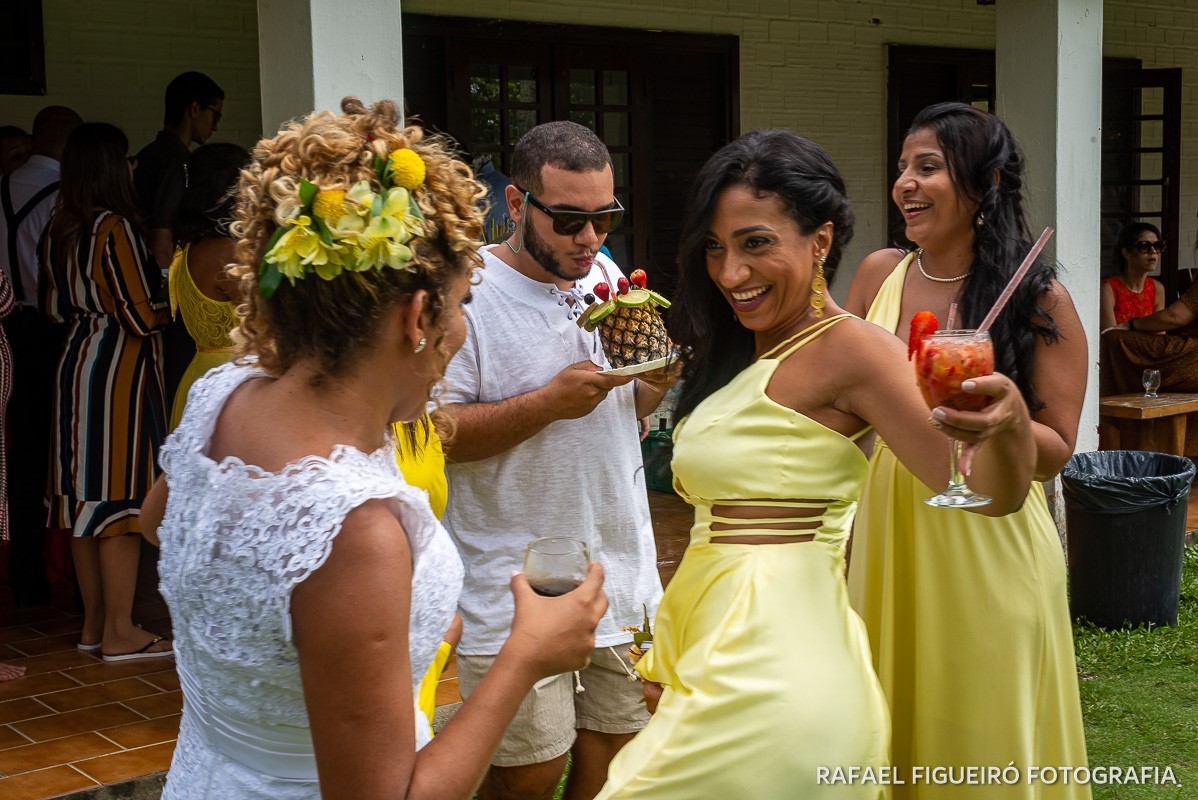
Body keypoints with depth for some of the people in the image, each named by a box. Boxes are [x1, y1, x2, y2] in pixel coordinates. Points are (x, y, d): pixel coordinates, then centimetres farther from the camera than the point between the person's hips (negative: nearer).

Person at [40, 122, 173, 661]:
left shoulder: (58, 231, 9)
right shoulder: (113, 228, -16)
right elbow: (141, 317, -17)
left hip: (76, 364, 9)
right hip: (118, 371, -9)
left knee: (86, 494, 12)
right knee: (121, 496, -3)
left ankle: (94, 622, 21)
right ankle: (119, 633, 2)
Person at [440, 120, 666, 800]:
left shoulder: (606, 276, 10)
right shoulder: (468, 294, -12)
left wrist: (654, 384, -3)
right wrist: (549, 401, -22)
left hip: (623, 566, 6)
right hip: (518, 583, -6)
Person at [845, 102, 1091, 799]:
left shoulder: (1039, 297, -8)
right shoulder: (880, 274, 2)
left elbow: (1056, 450, -6)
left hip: (985, 542, -4)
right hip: (887, 532, 4)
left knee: (983, 735, 7)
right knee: (892, 726, 15)